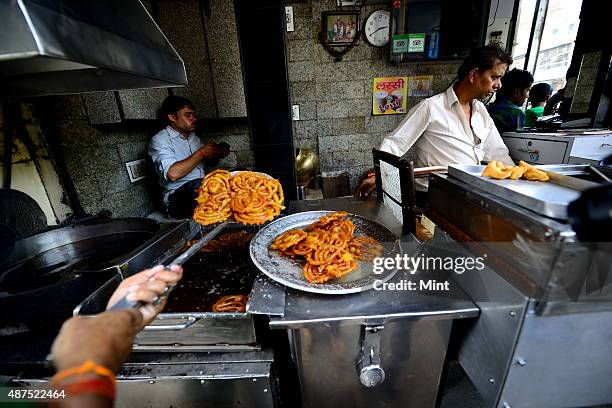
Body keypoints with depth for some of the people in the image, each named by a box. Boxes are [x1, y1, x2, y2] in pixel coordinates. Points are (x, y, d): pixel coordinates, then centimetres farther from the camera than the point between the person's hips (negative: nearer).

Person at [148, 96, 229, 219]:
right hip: (179, 195, -6)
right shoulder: (159, 140, -3)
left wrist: (216, 153, 1)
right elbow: (173, 174, -21)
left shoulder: (194, 137, 20)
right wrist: (201, 153, -13)